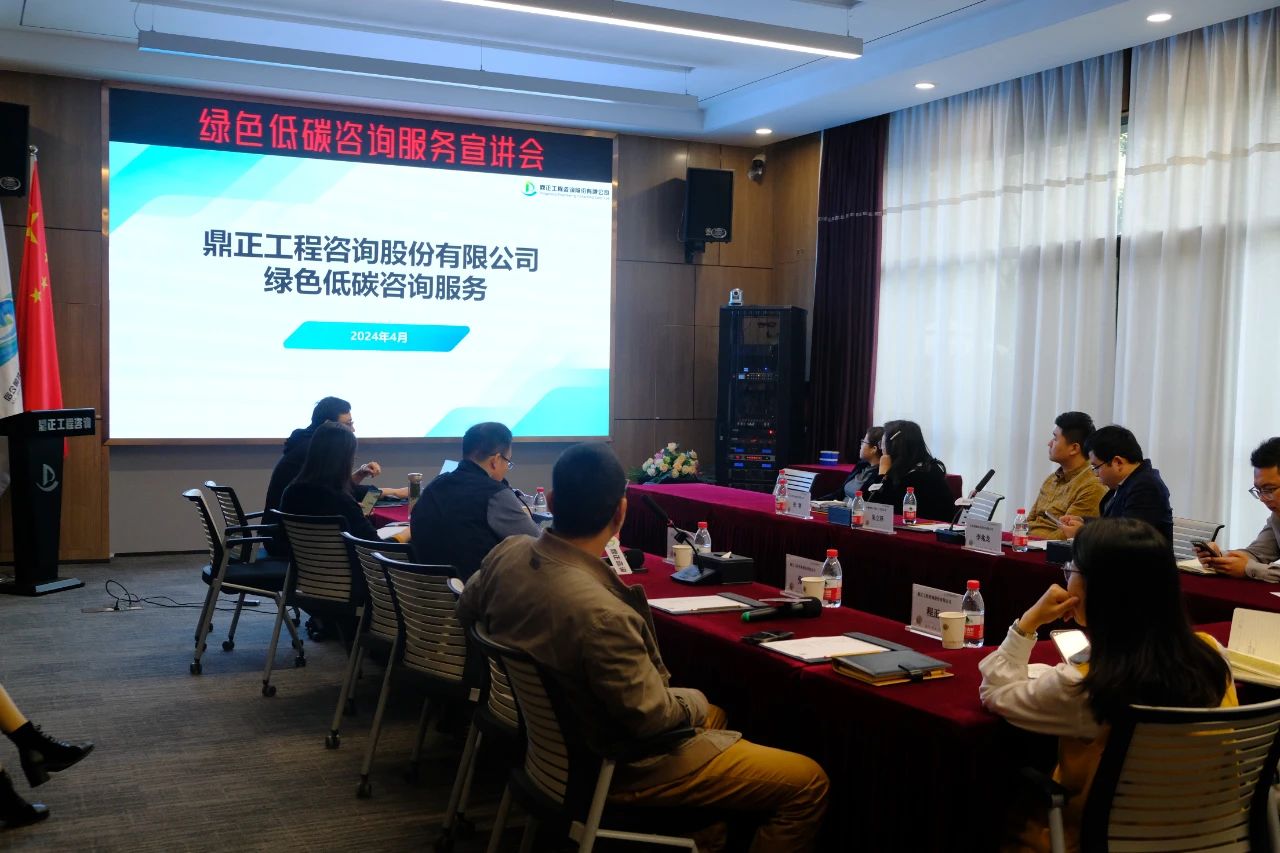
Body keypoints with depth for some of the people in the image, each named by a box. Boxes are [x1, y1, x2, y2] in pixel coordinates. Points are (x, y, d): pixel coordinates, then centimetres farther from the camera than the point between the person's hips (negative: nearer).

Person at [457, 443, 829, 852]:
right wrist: (695, 702, -3)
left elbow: (466, 611, 9)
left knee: (715, 716, 31)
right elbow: (653, 718, -26)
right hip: (616, 765, -9)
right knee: (808, 782, -2)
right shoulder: (602, 615, -37)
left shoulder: (507, 553, -12)